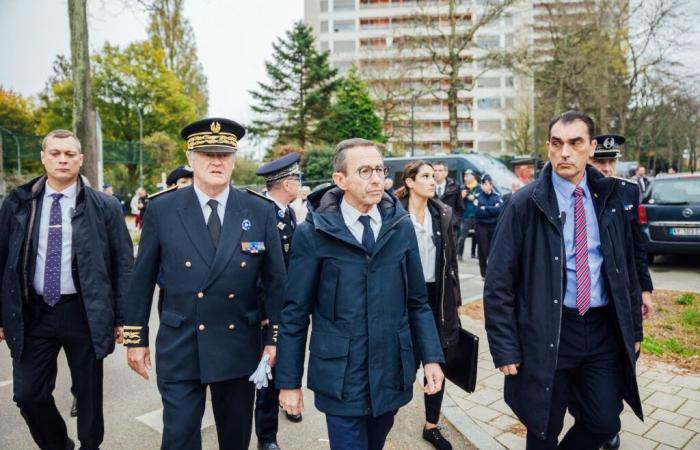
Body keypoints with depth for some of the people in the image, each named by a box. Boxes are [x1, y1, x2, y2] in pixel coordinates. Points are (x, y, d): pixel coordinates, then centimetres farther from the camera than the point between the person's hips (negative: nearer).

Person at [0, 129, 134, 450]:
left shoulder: (105, 206, -5)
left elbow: (123, 263, -4)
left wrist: (123, 316, -6)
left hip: (84, 313, -2)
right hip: (32, 312, 2)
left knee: (89, 392, 12)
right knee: (28, 394, 9)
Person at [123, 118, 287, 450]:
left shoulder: (260, 211, -4)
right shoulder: (161, 210, -5)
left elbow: (275, 280, 0)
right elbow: (142, 279, 2)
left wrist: (274, 338, -1)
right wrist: (136, 338, 4)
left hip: (239, 346, 1)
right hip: (180, 347, -1)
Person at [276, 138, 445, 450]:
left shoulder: (401, 226, 0)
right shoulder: (313, 233, -10)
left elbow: (417, 302, 6)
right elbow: (295, 313, -5)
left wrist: (431, 356, 0)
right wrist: (289, 381, -1)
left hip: (392, 373, 4)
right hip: (340, 377, -3)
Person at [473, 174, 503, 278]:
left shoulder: (497, 196, 5)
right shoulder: (478, 197, 0)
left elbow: (500, 210, -9)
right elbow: (479, 212, -13)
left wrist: (485, 208, -13)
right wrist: (493, 209, -10)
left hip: (495, 226, 1)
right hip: (481, 227, -1)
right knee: (483, 249, 3)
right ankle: (484, 272, 13)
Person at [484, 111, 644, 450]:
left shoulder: (609, 197, 4)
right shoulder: (526, 203, -10)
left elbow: (627, 267, 14)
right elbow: (498, 282, -10)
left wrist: (634, 327, 13)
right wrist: (505, 347, -11)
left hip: (604, 329, 4)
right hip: (548, 332, -3)